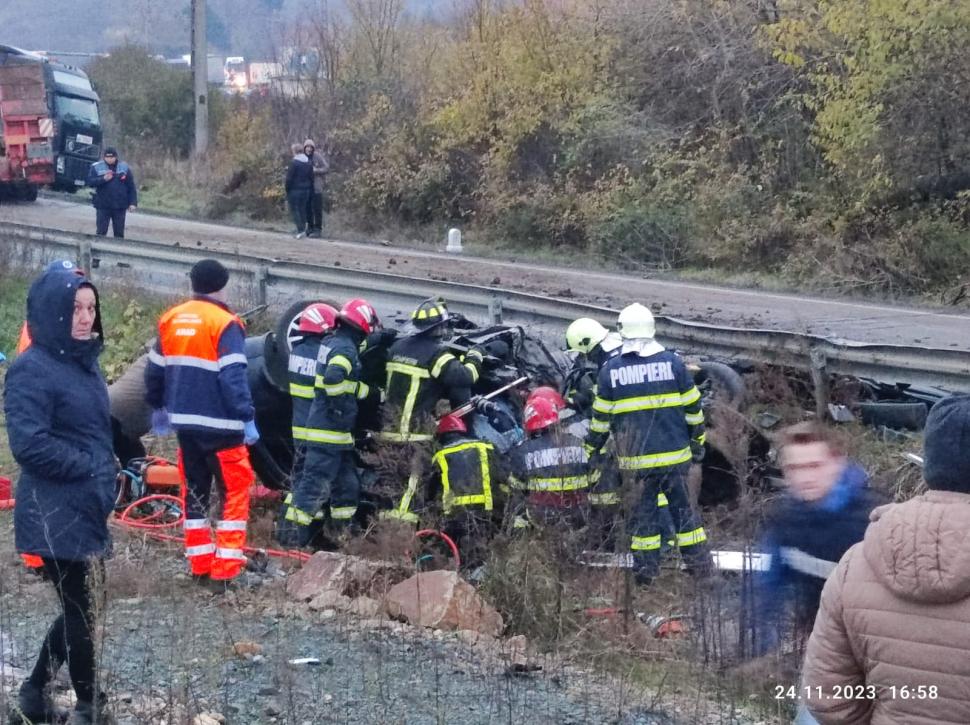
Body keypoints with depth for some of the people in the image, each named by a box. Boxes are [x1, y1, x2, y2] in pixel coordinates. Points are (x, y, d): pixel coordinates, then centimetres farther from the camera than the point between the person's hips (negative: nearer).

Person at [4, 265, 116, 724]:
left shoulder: (83, 361, 11)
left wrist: (106, 472, 7)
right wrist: (89, 468, -17)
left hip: (85, 509, 9)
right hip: (56, 515, -9)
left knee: (79, 607, 17)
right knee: (81, 610, 1)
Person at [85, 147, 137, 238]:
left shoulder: (124, 167, 3)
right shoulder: (96, 167, 0)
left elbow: (131, 187, 4)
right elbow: (90, 182, -8)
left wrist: (133, 203, -4)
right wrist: (103, 179, -22)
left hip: (120, 206, 1)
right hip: (103, 206, -1)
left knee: (119, 233, 8)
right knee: (101, 232, -2)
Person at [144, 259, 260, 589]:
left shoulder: (171, 320, 7)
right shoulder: (224, 324, -13)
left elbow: (154, 370, 13)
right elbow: (233, 377, -19)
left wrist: (158, 407, 26)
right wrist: (248, 418, -16)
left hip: (185, 422, 7)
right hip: (220, 425, -6)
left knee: (194, 491, 16)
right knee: (234, 492, 1)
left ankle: (200, 567, 19)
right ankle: (224, 570, -5)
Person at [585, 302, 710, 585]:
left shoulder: (610, 369, -4)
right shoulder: (673, 362, -3)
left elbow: (601, 416, 2)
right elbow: (693, 408, 3)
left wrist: (592, 447, 14)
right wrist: (698, 440, 15)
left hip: (636, 456, -1)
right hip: (675, 453, 1)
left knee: (643, 510, 10)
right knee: (681, 506, 12)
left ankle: (646, 569, 13)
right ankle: (699, 562, 17)